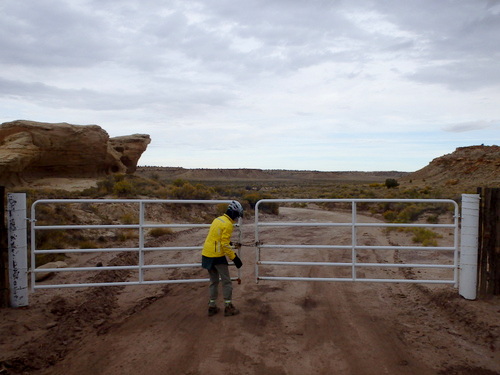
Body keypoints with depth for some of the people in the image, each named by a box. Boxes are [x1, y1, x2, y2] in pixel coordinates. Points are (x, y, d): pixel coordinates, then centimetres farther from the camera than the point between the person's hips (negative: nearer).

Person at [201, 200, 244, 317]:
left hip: (206, 255, 8)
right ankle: (228, 307, 13)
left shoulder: (218, 219, 10)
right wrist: (235, 258, -13)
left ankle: (212, 307, 24)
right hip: (217, 256, -8)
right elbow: (225, 245, -18)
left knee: (214, 281, 19)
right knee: (226, 282, 6)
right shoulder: (228, 224, -15)